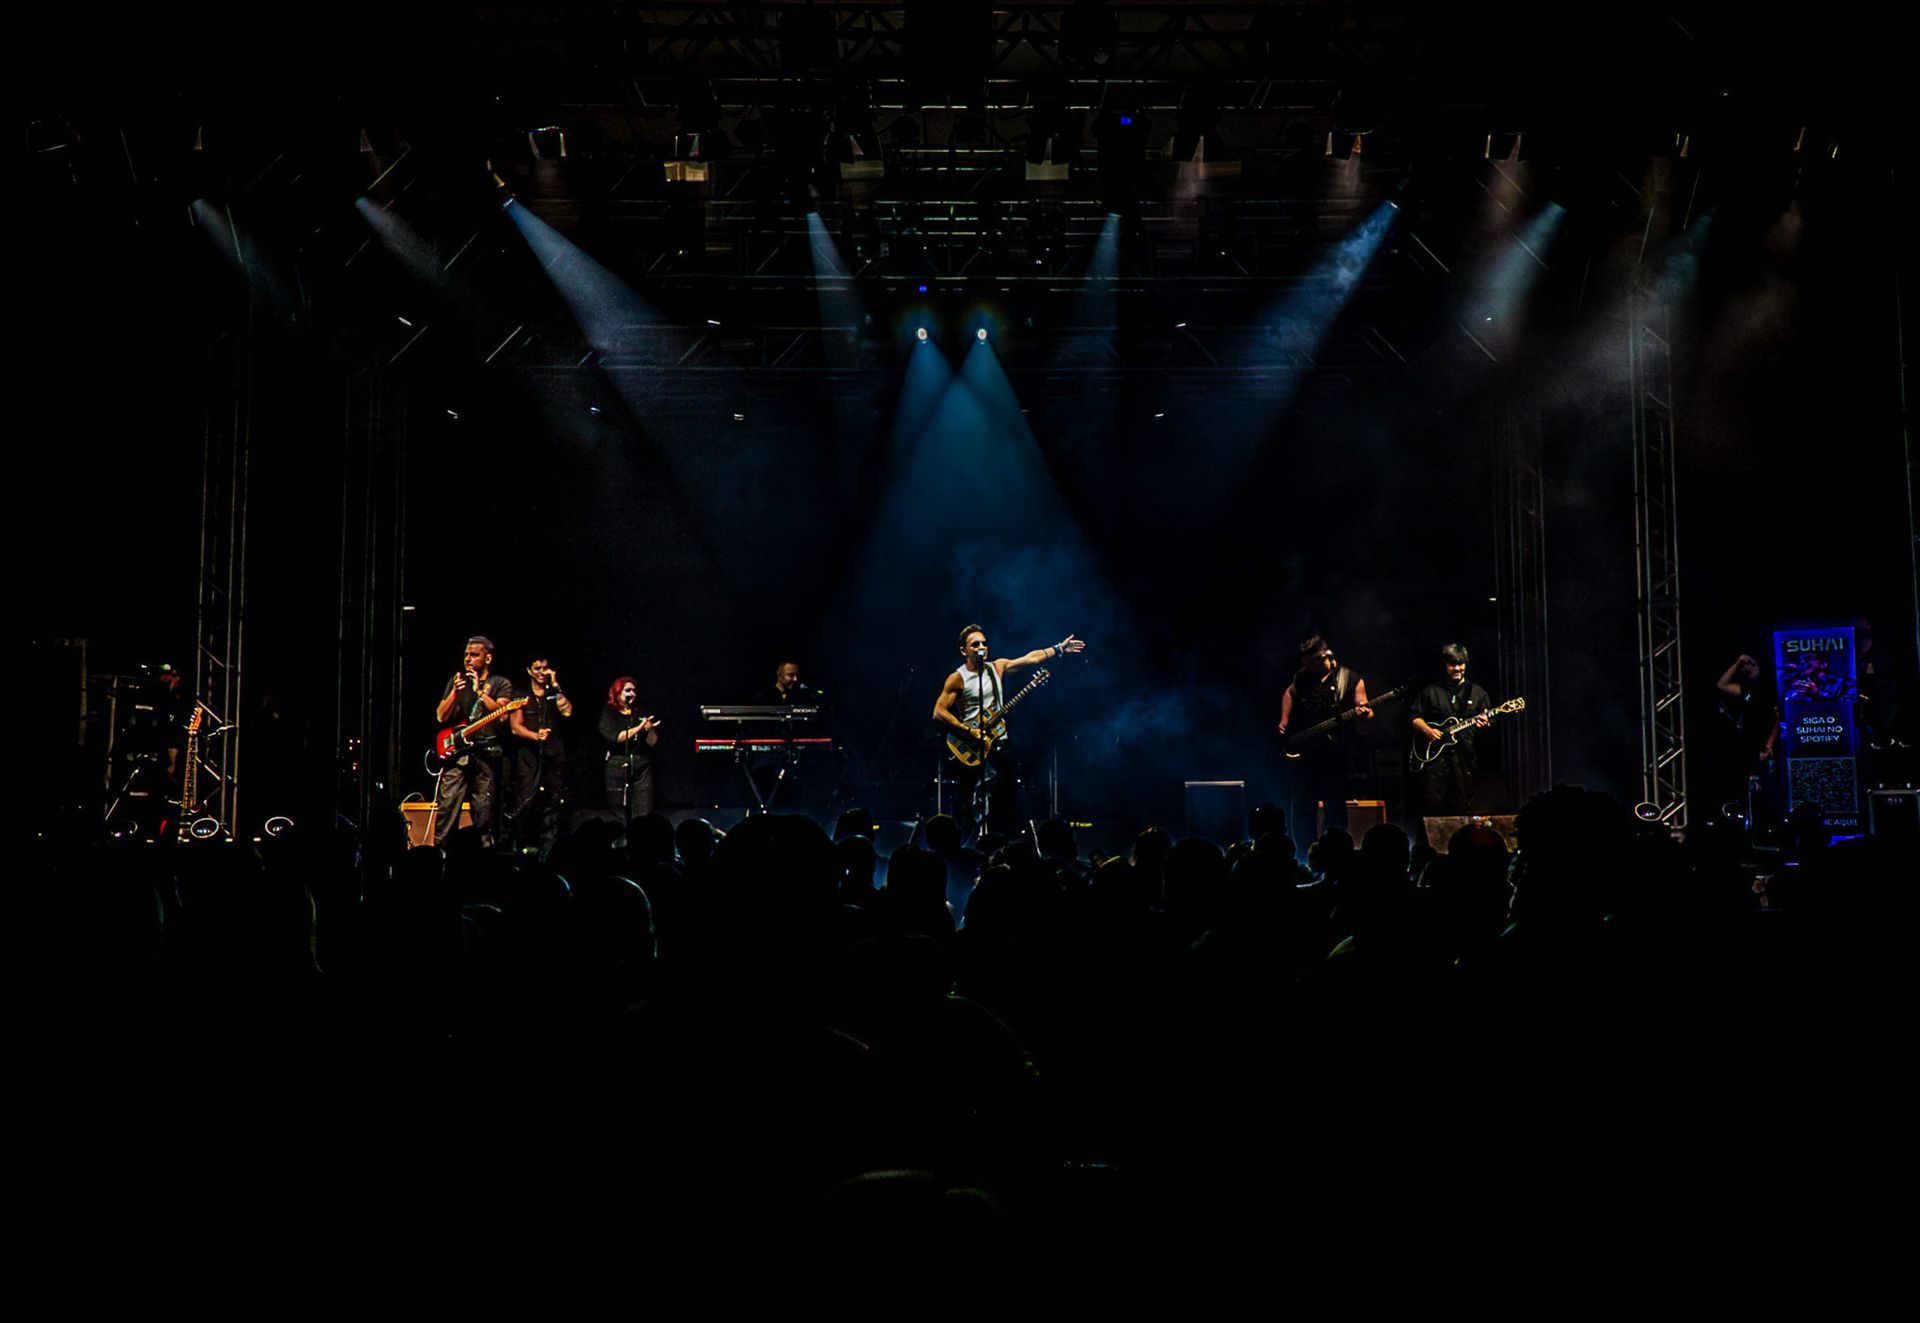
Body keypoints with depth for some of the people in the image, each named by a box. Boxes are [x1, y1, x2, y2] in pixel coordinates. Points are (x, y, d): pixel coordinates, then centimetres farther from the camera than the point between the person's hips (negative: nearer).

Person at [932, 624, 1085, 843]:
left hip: (998, 742, 6)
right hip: (972, 747, -6)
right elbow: (939, 712, -10)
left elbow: (1030, 658, 13)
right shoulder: (957, 679, -6)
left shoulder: (997, 667, 10)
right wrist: (968, 731, -15)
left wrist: (1059, 649, 10)